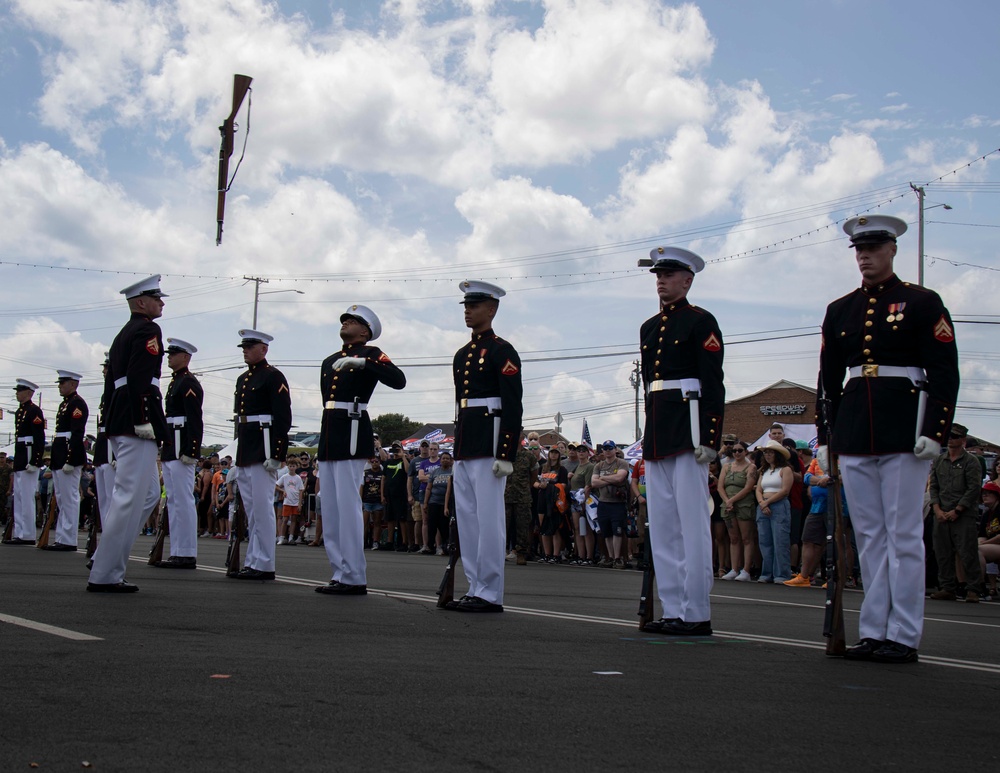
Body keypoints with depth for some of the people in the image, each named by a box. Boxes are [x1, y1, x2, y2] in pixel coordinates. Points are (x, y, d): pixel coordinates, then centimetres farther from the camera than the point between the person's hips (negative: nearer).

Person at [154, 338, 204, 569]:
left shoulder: (189, 383, -9)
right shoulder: (174, 383, 21)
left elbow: (195, 421, -18)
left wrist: (189, 452, -24)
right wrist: (163, 451, 20)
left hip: (181, 451, -11)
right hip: (170, 452, 11)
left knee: (183, 501, -9)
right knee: (173, 501, 10)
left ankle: (187, 555, -8)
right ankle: (177, 553, 13)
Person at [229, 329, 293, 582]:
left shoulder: (274, 377, -6)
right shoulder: (242, 379, 19)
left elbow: (283, 418, -13)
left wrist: (276, 455, -19)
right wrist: (237, 456, 20)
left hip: (263, 452, -9)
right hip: (244, 455, 9)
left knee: (262, 509, -7)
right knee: (250, 511, 10)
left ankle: (264, 565, -5)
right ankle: (252, 562, 15)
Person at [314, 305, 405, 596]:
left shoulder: (370, 354, -1)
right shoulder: (330, 361, 21)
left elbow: (399, 380, -17)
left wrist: (362, 363, -25)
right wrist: (323, 447, 19)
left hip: (351, 436, -8)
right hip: (328, 437, 8)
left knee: (348, 506, -10)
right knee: (330, 510, 8)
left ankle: (354, 578, -7)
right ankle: (340, 574, 13)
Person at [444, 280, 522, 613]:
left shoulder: (502, 351, -6)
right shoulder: (462, 355, 19)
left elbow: (513, 407, -12)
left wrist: (506, 455, -18)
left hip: (489, 444, -9)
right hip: (463, 447, 9)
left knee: (489, 519, -7)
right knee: (466, 519, 9)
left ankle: (490, 595, -4)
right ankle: (475, 589, 15)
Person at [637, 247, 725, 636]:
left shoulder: (701, 322, -3)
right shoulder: (649, 327, 18)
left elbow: (713, 384, -10)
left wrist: (709, 438, -17)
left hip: (688, 428, -8)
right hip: (657, 434, 8)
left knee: (692, 523, -7)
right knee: (661, 526, 8)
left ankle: (697, 615, -3)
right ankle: (673, 611, 13)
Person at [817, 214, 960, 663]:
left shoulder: (922, 302, 2)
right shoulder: (839, 311, 15)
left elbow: (945, 373, -4)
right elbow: (828, 378, 17)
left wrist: (934, 431, -12)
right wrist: (826, 436, 13)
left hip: (904, 434, -5)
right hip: (854, 436, 5)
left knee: (904, 536, -3)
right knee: (869, 537, 7)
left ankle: (904, 637, 1)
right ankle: (873, 632, 12)